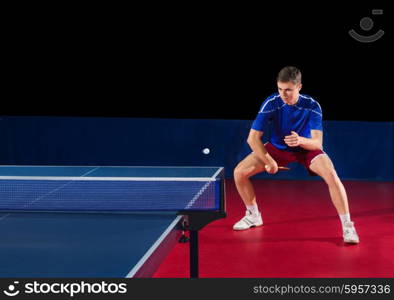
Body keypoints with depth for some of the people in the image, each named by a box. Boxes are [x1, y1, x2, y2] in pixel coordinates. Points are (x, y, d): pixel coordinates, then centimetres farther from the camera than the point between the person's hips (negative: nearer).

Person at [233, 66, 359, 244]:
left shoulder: (312, 106, -25)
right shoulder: (271, 103, -24)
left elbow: (317, 143, -31)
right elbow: (253, 138, -21)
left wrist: (301, 140, -52)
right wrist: (269, 161, -26)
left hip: (306, 148, -2)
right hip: (277, 148, 2)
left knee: (332, 176, -30)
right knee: (239, 172, -11)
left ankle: (347, 226, -16)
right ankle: (253, 216, 14)